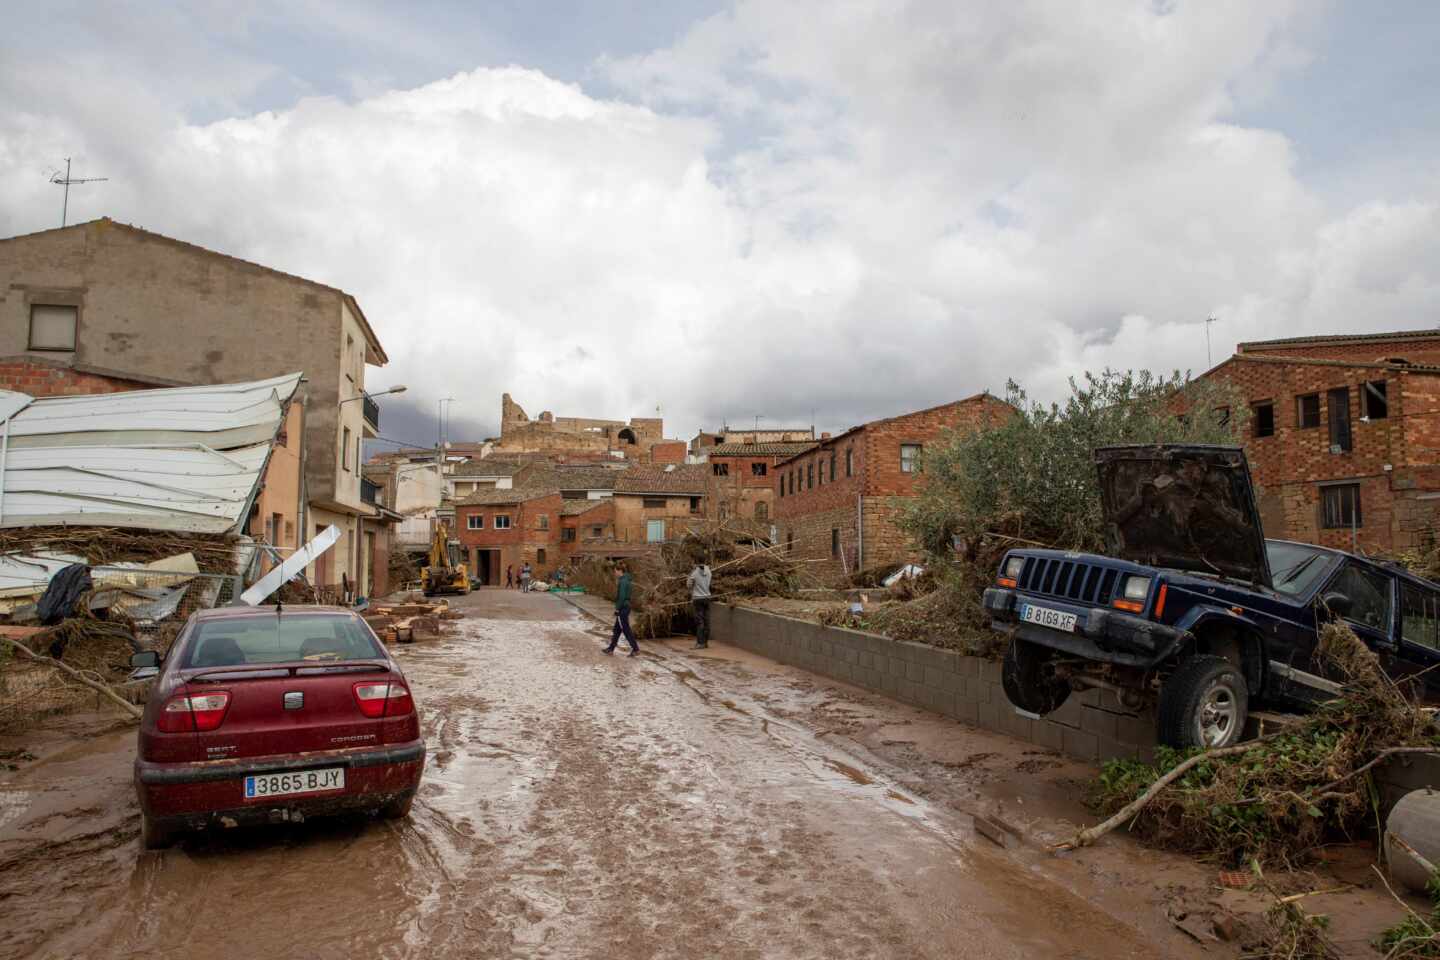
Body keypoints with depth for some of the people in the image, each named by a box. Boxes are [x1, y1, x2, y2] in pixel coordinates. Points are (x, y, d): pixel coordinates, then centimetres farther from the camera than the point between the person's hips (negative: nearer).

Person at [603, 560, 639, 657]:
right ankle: (611, 648, 23)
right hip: (626, 606, 10)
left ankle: (635, 648, 0)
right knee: (617, 629, 16)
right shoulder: (626, 579, 10)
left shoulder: (623, 581, -19)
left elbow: (621, 597, -22)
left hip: (622, 608, -10)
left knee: (626, 629, -2)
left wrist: (617, 609, -15)